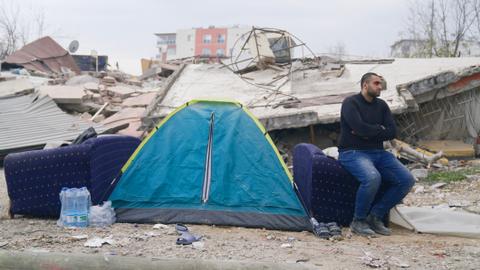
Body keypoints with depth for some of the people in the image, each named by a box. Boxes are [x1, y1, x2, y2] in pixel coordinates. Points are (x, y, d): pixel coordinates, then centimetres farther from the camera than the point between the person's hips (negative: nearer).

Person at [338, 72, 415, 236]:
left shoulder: (381, 106, 14)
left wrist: (369, 133, -11)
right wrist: (380, 129, -4)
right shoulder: (350, 103, -6)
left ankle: (375, 216, -1)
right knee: (372, 178, -36)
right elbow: (360, 127, -21)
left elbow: (392, 132, 2)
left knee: (407, 180, -10)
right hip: (353, 153, -7)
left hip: (378, 153, 7)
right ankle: (358, 221, -15)